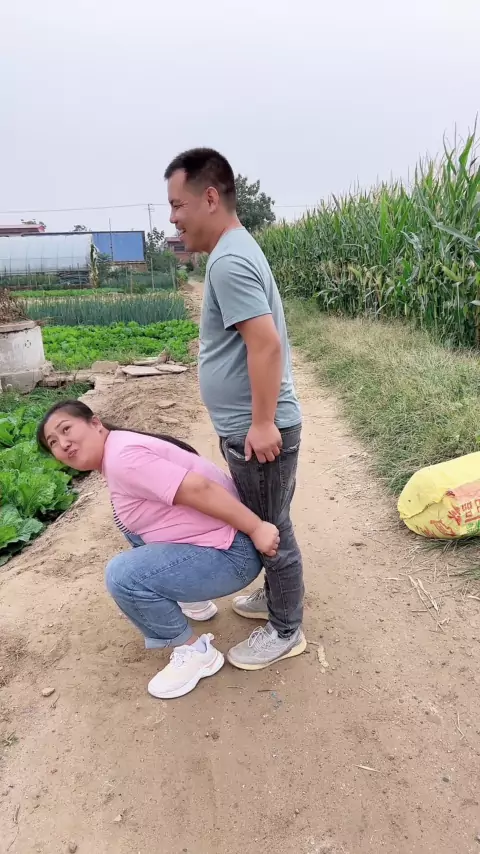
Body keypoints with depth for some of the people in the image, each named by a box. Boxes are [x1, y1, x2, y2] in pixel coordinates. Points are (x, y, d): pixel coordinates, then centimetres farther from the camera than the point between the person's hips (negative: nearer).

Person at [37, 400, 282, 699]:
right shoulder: (119, 451, 11)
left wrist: (256, 529, -26)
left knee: (123, 575, -22)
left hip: (231, 554, -10)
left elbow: (198, 488, -28)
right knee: (131, 519, 23)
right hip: (215, 541, 10)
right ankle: (187, 597, 32)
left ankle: (197, 651, -1)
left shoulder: (122, 458, -21)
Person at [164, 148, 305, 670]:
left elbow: (266, 344, -28)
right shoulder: (236, 250, 13)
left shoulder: (228, 261, -20)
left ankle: (285, 632, 24)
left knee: (271, 531, 5)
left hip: (258, 432, -10)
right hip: (246, 427, 10)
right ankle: (277, 597, 43)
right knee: (264, 527, 23)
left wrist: (263, 423, -25)